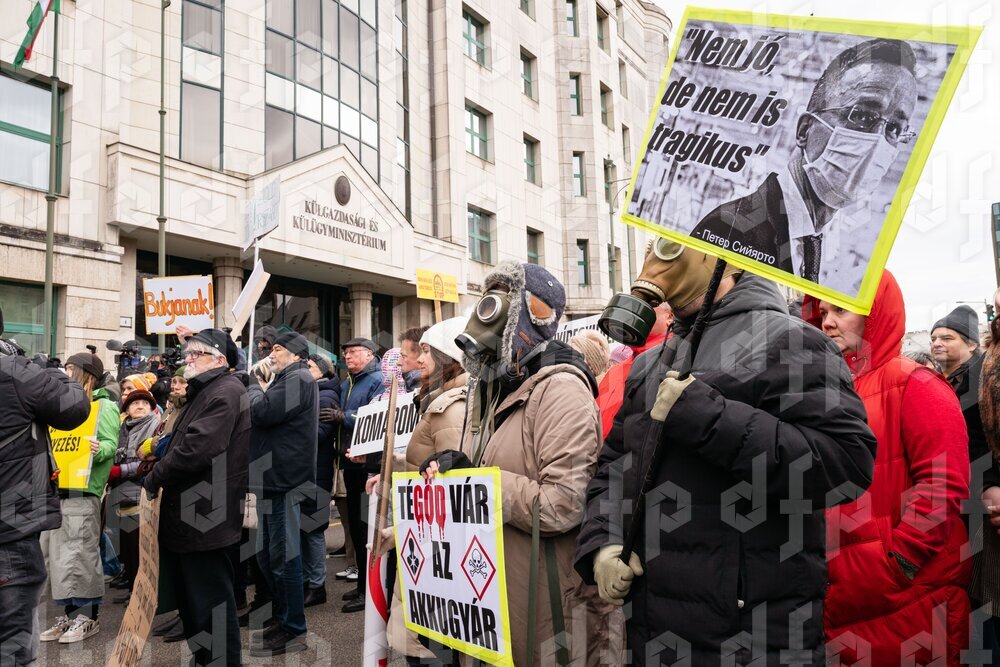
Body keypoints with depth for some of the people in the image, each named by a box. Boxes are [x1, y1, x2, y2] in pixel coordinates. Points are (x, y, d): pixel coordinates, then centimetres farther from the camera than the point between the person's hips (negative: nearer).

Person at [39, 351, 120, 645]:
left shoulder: (103, 406, -4)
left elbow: (110, 444, -13)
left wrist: (98, 450, -33)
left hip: (82, 491, -8)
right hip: (56, 489, 8)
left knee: (80, 554, -4)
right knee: (57, 554, 9)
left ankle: (89, 616, 6)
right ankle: (70, 613, 18)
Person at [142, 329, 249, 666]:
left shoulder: (225, 392, -16)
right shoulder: (202, 392, 19)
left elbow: (197, 448, -25)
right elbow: (181, 443, 26)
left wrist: (154, 478, -11)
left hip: (205, 516, -11)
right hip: (187, 514, 11)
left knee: (209, 601, -1)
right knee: (188, 596, 19)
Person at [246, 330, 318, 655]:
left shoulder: (297, 378, -11)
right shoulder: (286, 380, 22)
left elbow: (262, 413, -20)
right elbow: (269, 416, 23)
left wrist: (253, 383, -3)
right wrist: (260, 388, 8)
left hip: (283, 480, -11)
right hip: (273, 479, 11)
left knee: (283, 556, -4)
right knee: (268, 555, 17)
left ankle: (293, 631, 6)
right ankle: (282, 617, 29)